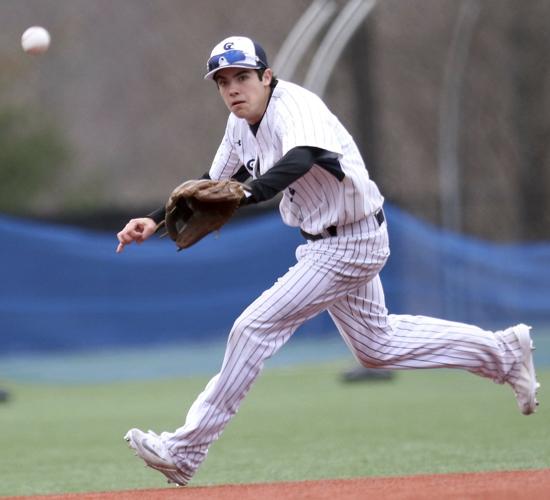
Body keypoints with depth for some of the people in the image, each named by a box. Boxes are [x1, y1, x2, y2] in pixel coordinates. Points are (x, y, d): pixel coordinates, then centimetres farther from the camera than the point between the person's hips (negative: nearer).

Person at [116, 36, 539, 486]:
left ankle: (187, 450, -10)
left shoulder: (295, 107, -26)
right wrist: (156, 222, -2)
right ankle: (502, 352, 35)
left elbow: (301, 160, -48)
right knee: (377, 346, 22)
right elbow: (214, 184, 12)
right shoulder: (243, 123, 1)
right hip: (326, 242, 10)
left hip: (351, 243, -10)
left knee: (255, 328, -15)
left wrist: (243, 195, -65)